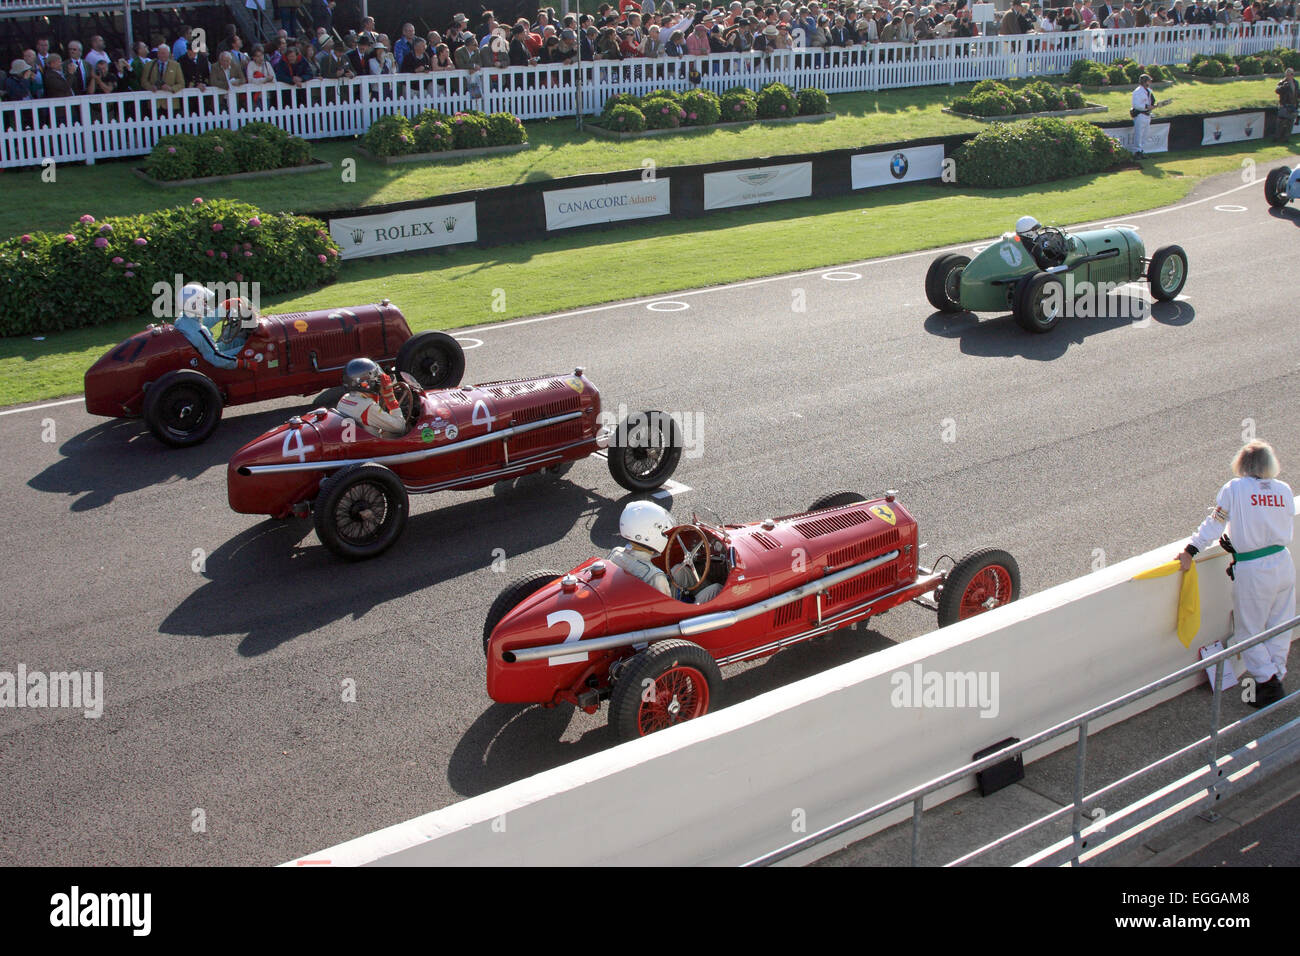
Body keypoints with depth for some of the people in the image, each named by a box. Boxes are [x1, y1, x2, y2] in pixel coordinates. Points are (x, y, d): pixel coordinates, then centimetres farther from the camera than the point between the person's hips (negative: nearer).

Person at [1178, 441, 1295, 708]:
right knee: (1280, 626, 16)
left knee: (1248, 631, 7)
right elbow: (1289, 532, 7)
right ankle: (1276, 674, 22)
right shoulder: (1284, 490, 2)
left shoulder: (1234, 489, -9)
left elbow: (1214, 524, -10)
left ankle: (1268, 681, 2)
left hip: (1252, 572, -4)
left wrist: (1190, 550, -5)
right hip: (1283, 563, 4)